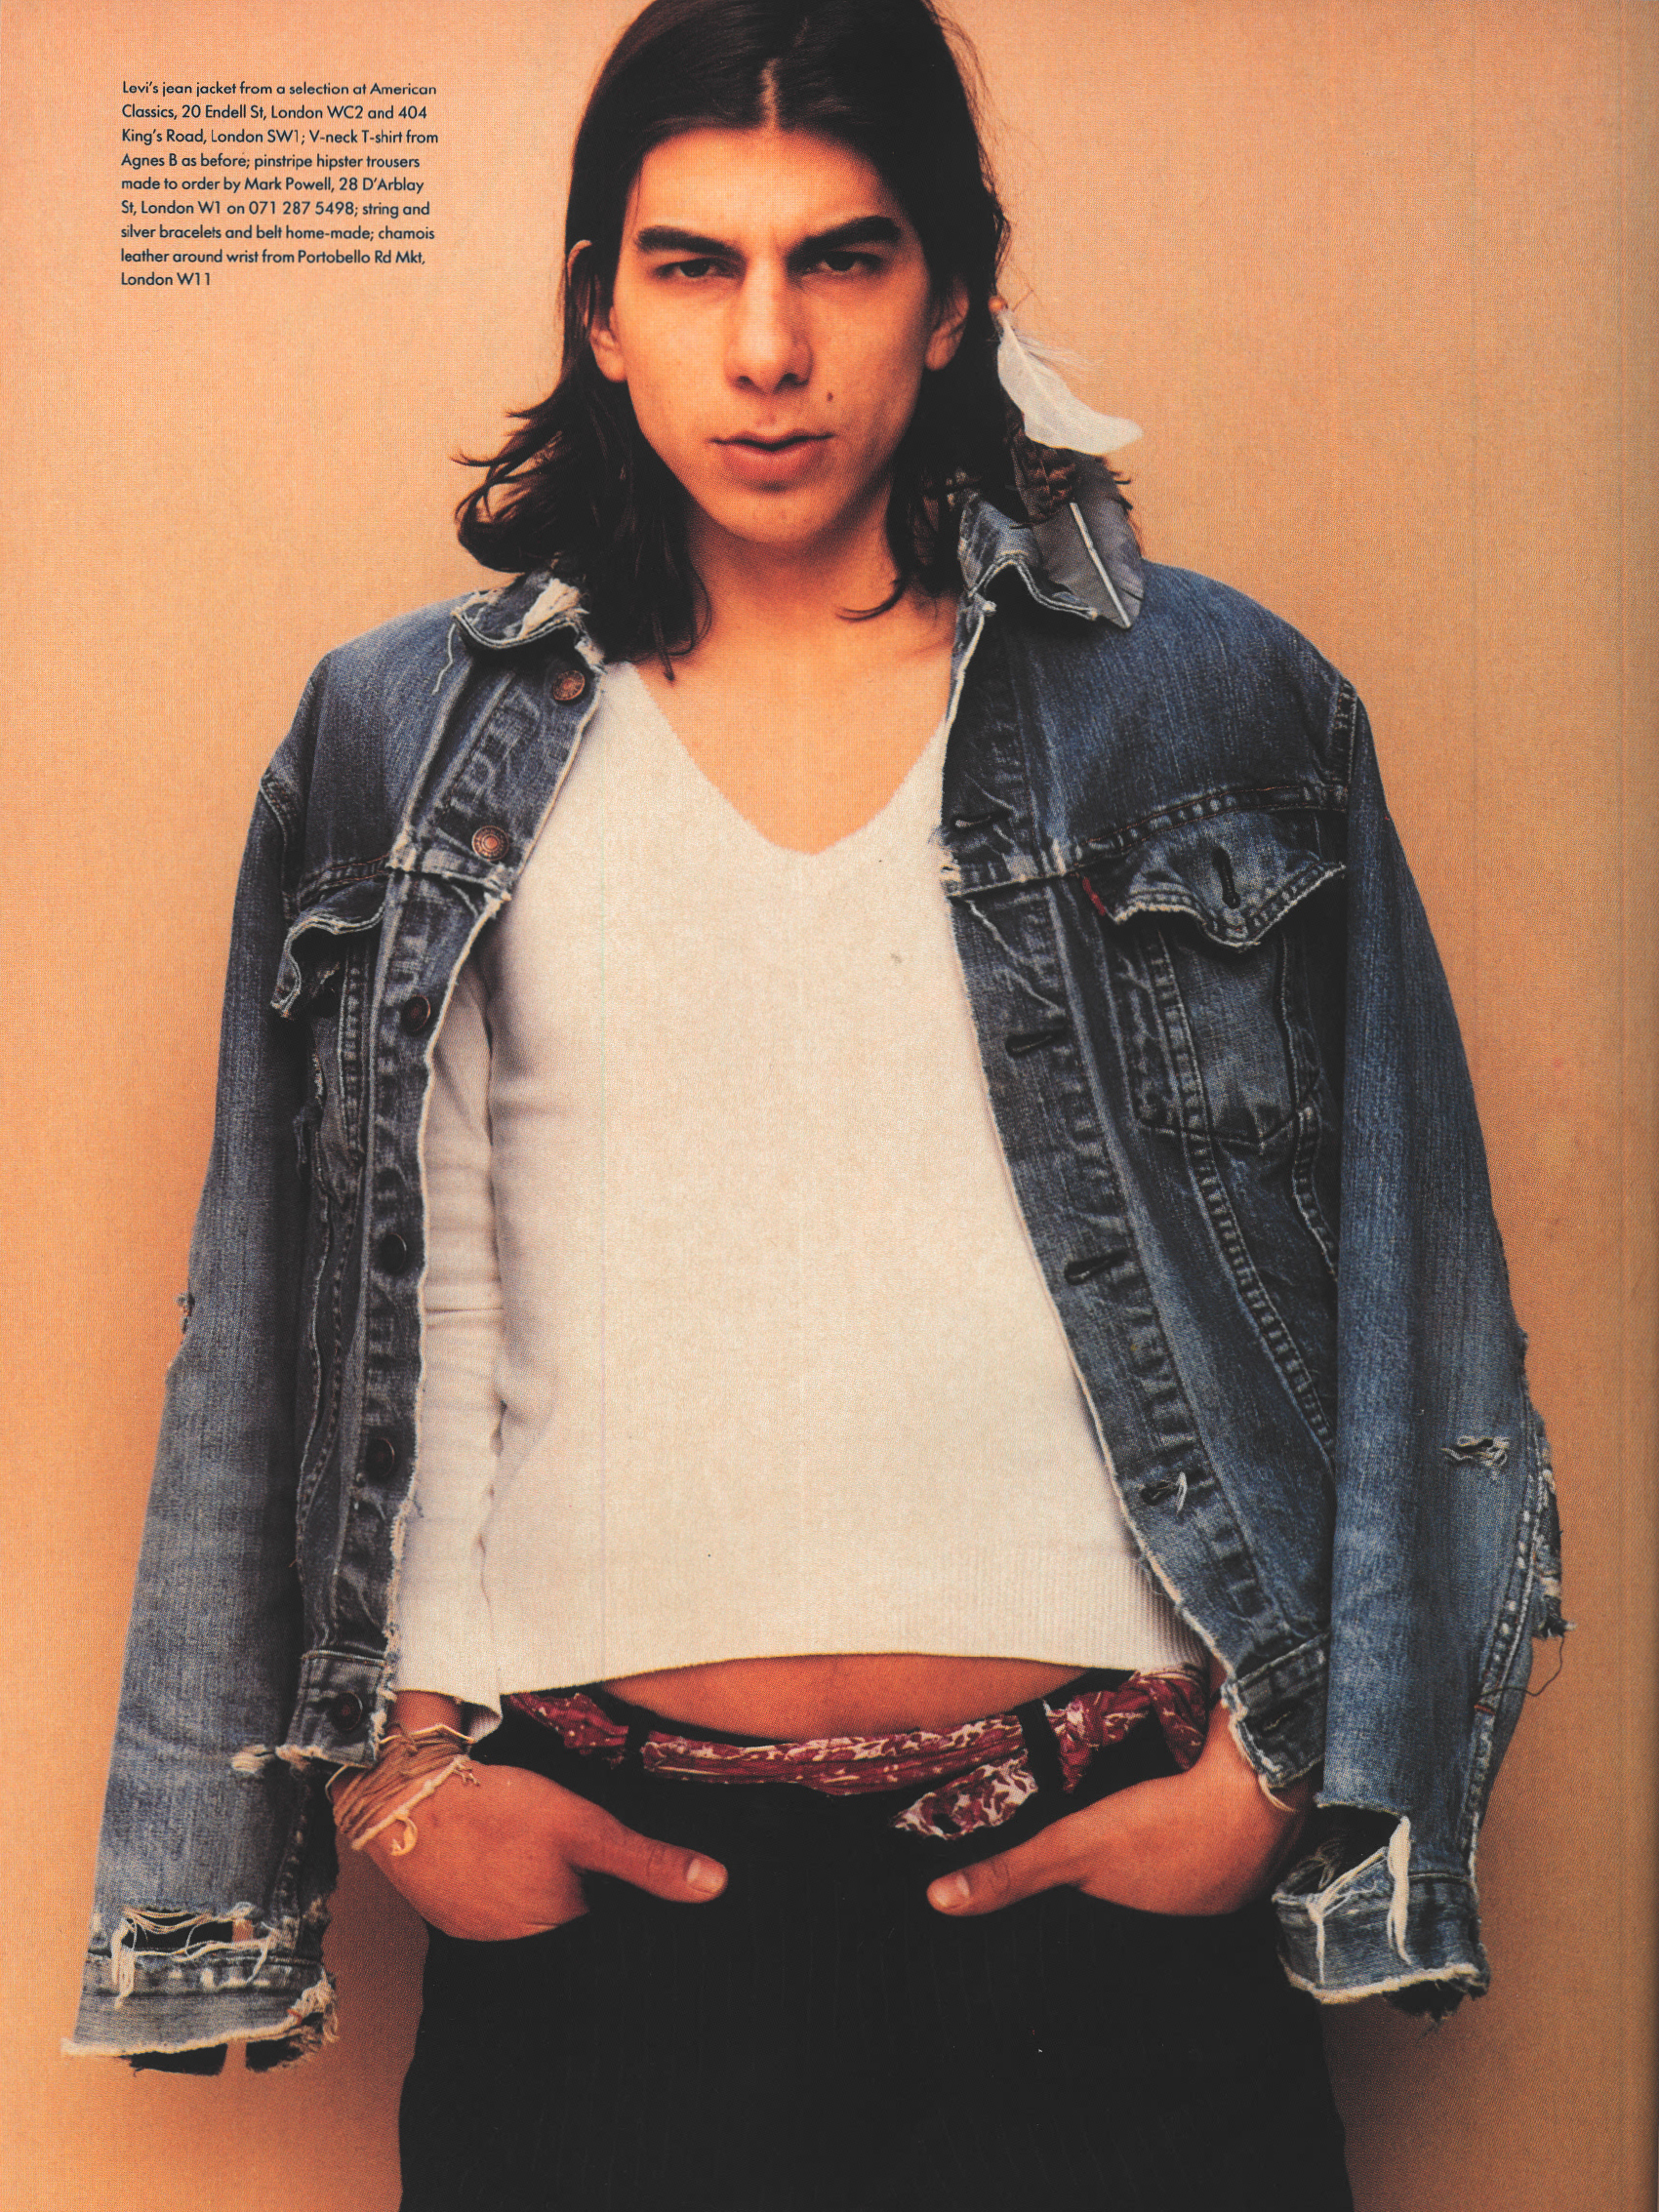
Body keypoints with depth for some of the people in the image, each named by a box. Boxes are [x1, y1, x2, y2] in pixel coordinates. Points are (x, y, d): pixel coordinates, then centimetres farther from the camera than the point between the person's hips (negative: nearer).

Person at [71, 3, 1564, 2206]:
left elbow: (1392, 1282, 5)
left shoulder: (1220, 705, 3)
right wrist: (399, 1758, 2)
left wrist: (1292, 1768, 0)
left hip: (1115, 1847, 0)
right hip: (597, 1857, 1)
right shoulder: (412, 743, 5)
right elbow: (367, 1309, 8)